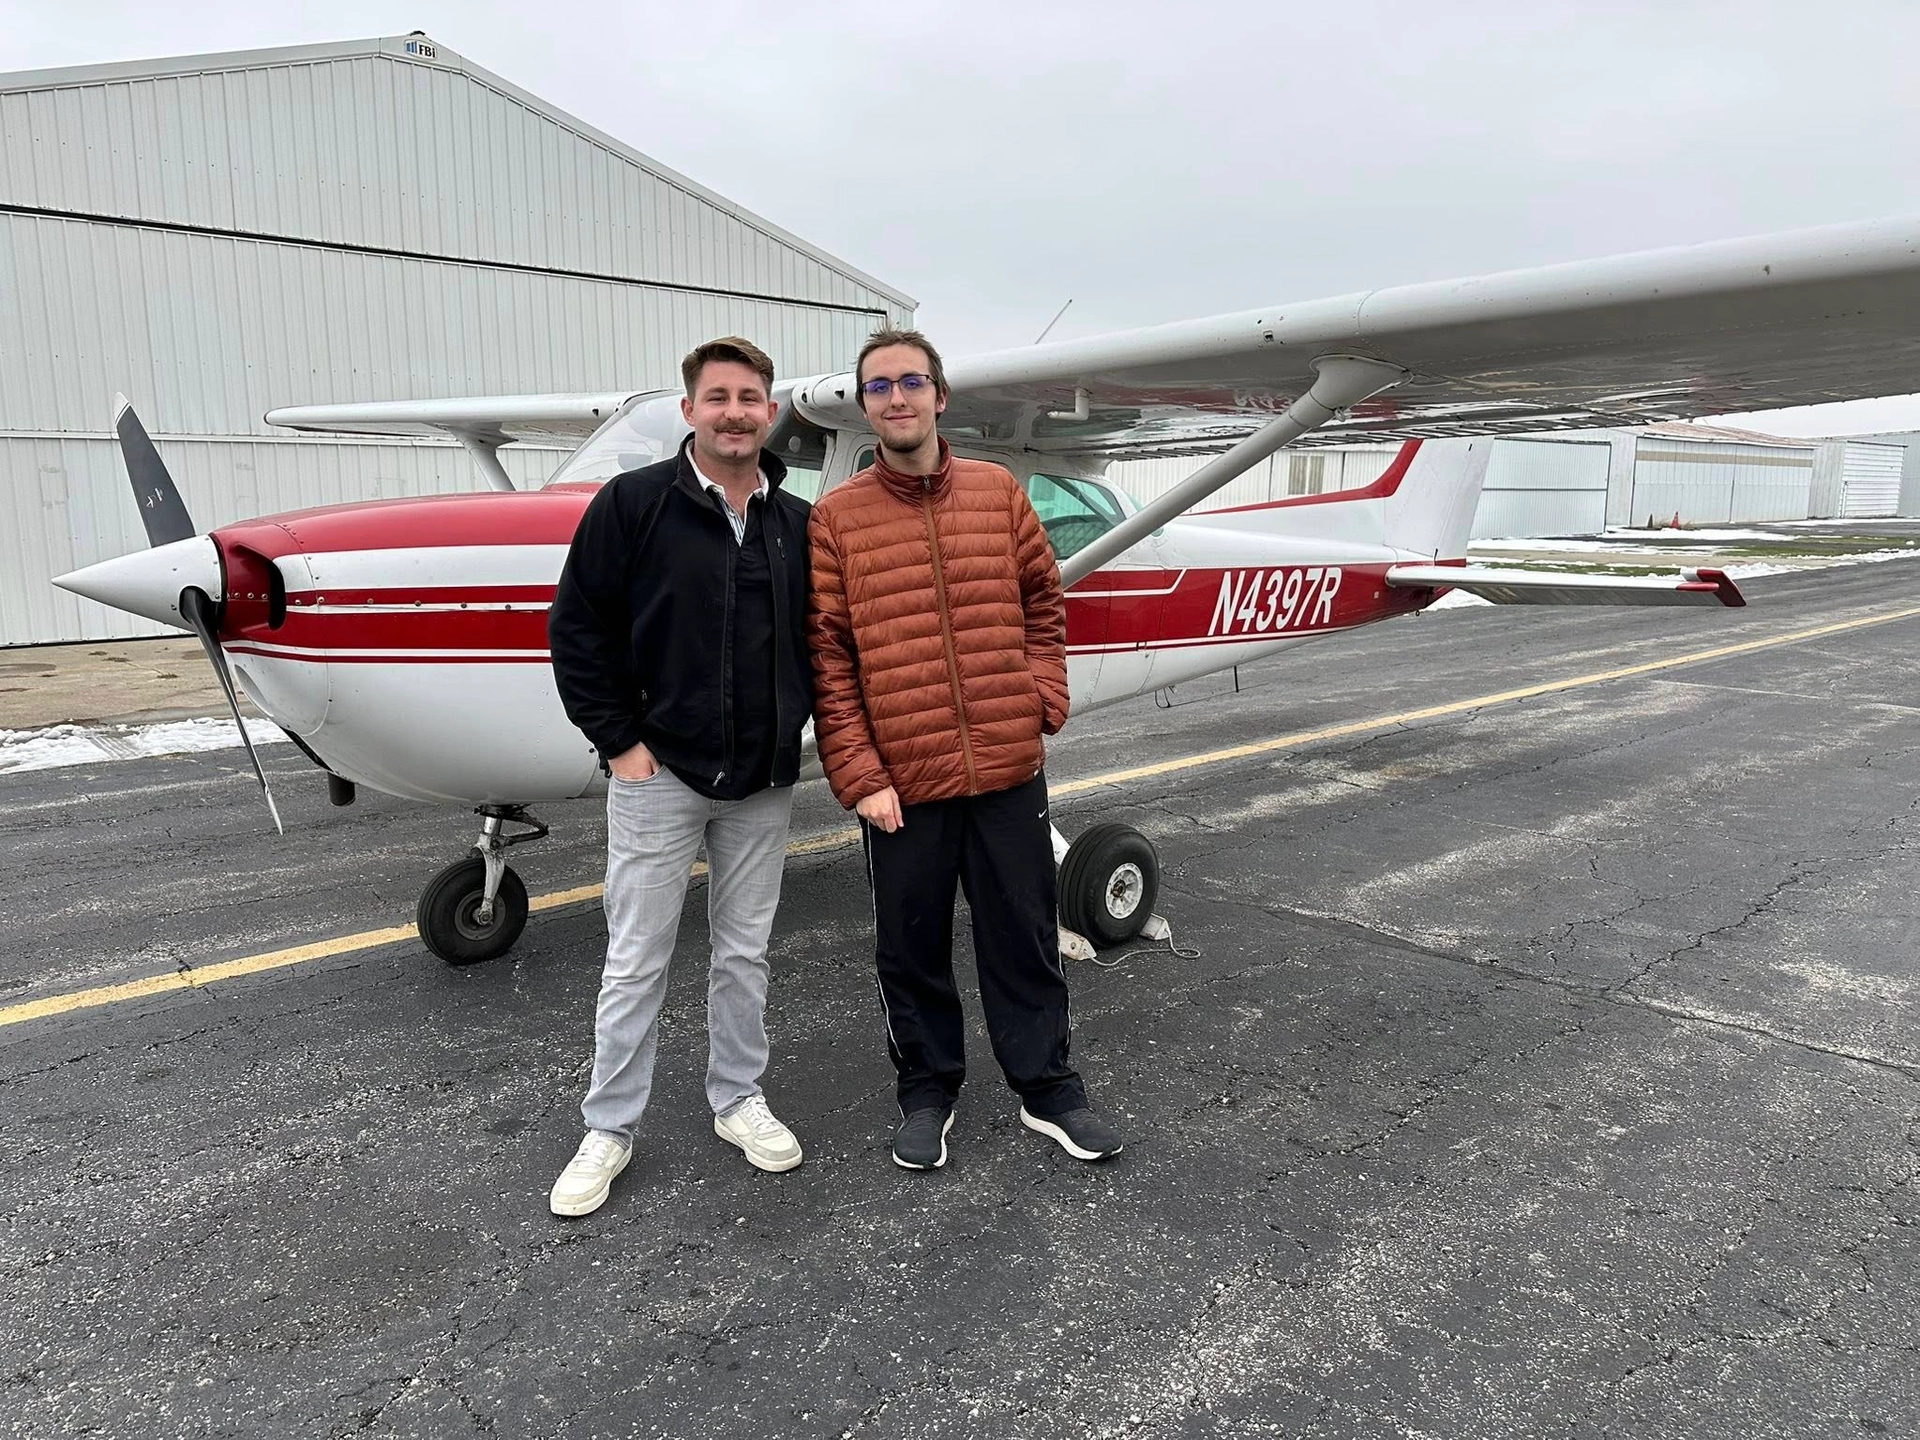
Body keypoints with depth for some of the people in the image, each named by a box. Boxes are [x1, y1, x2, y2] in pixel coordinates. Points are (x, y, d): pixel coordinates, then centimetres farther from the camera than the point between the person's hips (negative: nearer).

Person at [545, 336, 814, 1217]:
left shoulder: (798, 525, 4)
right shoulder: (632, 504, -7)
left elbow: (817, 639, 14)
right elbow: (576, 629, -7)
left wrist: (793, 724, 3)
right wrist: (619, 740, -9)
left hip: (762, 782, 4)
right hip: (657, 774, -3)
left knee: (744, 951, 15)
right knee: (636, 958, 6)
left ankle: (739, 1100, 32)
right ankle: (609, 1128, 21)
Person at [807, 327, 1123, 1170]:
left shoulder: (999, 492, 6)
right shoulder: (835, 519, -1)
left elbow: (1043, 603, 12)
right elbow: (826, 657, -4)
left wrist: (1045, 701, -2)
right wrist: (857, 776, -10)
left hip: (1009, 770, 2)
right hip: (901, 783, -1)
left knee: (1024, 939, 13)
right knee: (911, 949, 12)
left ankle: (1048, 1088, 30)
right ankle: (927, 1092, 33)